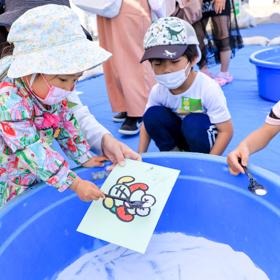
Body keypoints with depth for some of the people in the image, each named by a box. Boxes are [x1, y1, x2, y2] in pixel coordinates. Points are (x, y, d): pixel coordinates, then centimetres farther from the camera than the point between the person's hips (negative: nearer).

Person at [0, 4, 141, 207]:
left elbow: (67, 125, 6)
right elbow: (31, 150, -33)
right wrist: (74, 183, -34)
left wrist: (85, 157, 5)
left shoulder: (55, 92, -6)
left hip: (41, 175, 6)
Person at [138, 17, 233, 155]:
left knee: (193, 122, -35)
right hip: (180, 138, 4)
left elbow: (226, 131, -23)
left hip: (203, 137, -3)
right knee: (152, 114, -20)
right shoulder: (158, 91, -14)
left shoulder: (208, 89, -28)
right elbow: (147, 124, -1)